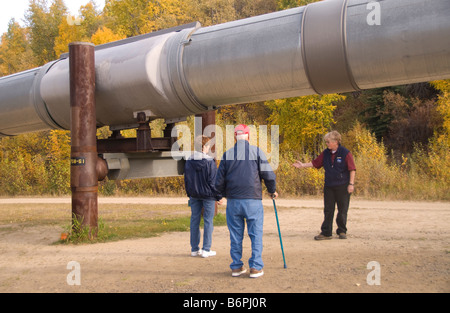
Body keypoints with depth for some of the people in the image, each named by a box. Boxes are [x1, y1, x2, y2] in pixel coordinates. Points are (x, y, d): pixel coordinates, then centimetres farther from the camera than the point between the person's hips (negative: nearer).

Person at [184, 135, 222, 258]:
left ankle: (194, 249, 15)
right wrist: (218, 196, -3)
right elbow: (213, 181, -12)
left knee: (194, 220, 11)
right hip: (208, 195, -5)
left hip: (194, 195, 5)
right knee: (208, 221, 3)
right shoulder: (210, 162, -14)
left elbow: (187, 179, 10)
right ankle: (206, 250, 4)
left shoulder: (189, 161, 2)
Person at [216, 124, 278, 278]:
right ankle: (256, 267, 4)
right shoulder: (257, 151, 0)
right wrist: (272, 191, 16)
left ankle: (236, 267, 15)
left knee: (235, 235, 10)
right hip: (253, 200, -2)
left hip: (233, 202, 2)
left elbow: (219, 182, 7)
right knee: (256, 234, 5)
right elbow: (268, 175, -2)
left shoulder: (227, 154, 5)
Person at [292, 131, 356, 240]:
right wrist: (303, 165, 8)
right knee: (328, 210, 5)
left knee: (342, 210, 4)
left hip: (342, 186, -4)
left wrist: (351, 184, -12)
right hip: (329, 186, 5)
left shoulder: (345, 153, -8)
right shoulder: (326, 153, 7)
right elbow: (315, 163, 16)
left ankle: (342, 231, 18)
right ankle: (326, 232, 11)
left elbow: (352, 169, -8)